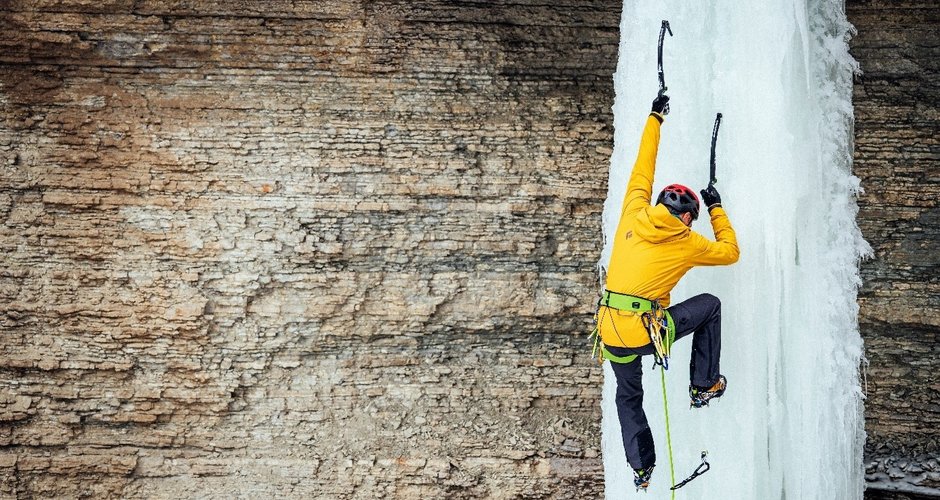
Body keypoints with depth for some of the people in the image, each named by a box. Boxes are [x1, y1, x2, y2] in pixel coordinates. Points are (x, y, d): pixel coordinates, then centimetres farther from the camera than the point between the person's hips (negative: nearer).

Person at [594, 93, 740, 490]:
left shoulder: (633, 217, 6)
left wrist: (655, 119, 28)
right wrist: (716, 209, 28)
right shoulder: (688, 243, 0)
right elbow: (730, 251, 18)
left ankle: (641, 467, 25)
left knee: (628, 396, 27)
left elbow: (642, 172, 19)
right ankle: (704, 386, 23)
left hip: (611, 333, 4)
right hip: (646, 333, -4)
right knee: (709, 304, 18)